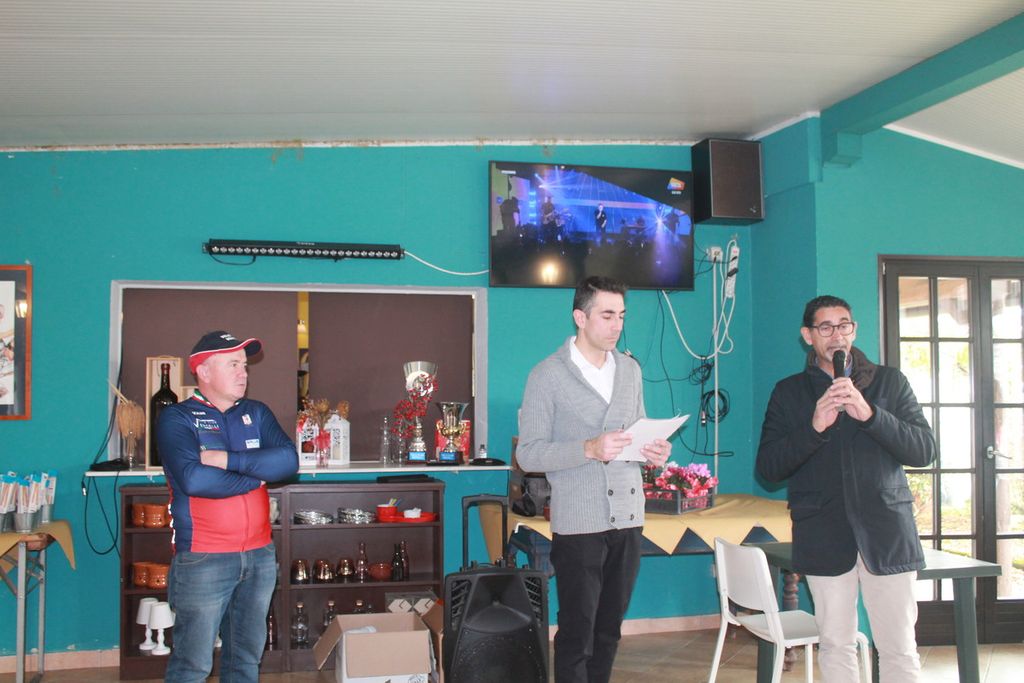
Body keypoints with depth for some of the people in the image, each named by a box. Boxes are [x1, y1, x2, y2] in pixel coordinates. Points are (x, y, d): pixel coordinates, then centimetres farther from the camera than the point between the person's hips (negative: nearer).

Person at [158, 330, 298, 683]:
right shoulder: (177, 417, -5)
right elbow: (193, 479, -22)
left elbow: (288, 460, -6)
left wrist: (228, 459, -16)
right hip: (203, 559, -5)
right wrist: (256, 475, -10)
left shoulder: (256, 413, 11)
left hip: (259, 555, 5)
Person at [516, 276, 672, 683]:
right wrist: (588, 449, -23)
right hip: (579, 524, -5)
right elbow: (528, 454, -10)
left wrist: (655, 452, -1)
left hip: (628, 519, 6)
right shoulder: (547, 375, -6)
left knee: (609, 630, 14)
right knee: (577, 633, 2)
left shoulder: (630, 370, 13)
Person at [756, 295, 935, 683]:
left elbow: (924, 451, -1)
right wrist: (814, 427, -14)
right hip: (824, 536, 0)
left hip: (886, 531, 0)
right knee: (836, 647, 4)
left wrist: (869, 414, -16)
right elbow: (767, 467, 1)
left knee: (900, 650, 0)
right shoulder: (789, 392, 9)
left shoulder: (890, 382, 9)